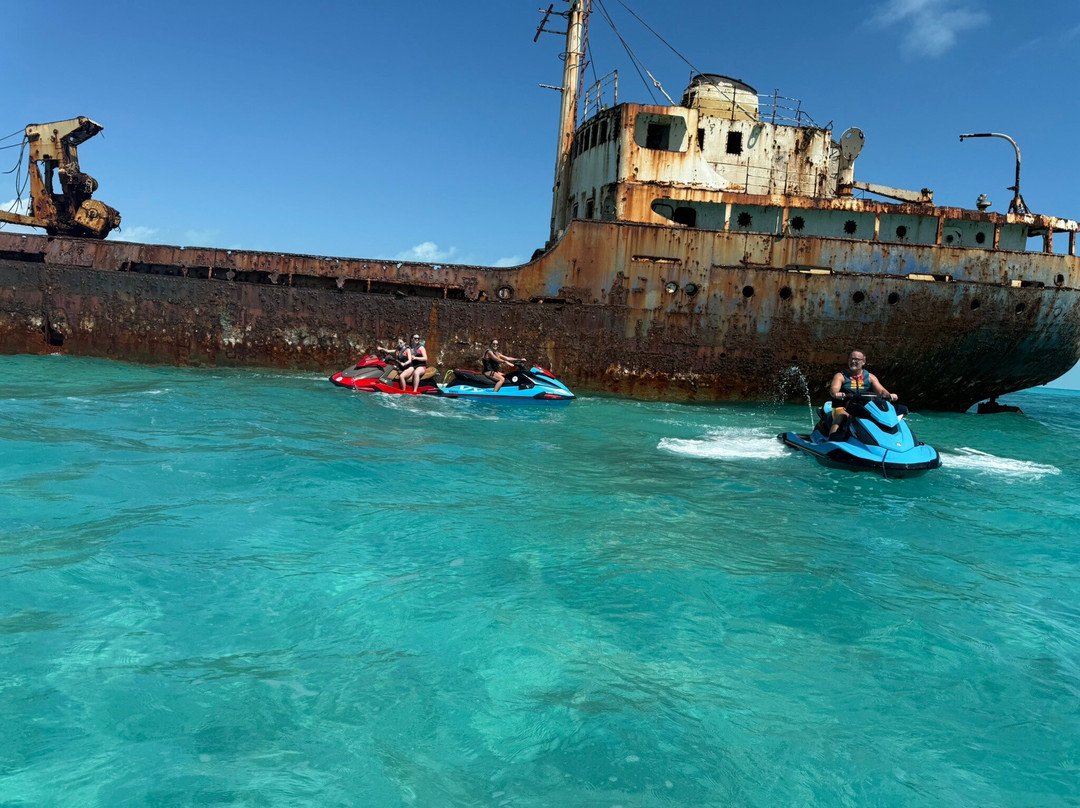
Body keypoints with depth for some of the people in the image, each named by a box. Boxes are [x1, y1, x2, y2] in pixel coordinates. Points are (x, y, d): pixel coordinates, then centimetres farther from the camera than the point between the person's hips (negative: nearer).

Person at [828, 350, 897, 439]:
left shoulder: (870, 377, 14)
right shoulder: (840, 376, 5)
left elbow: (881, 390, 2)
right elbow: (833, 389, -14)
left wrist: (889, 395, -22)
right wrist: (836, 393, -40)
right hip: (843, 409, -3)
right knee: (842, 418, -36)